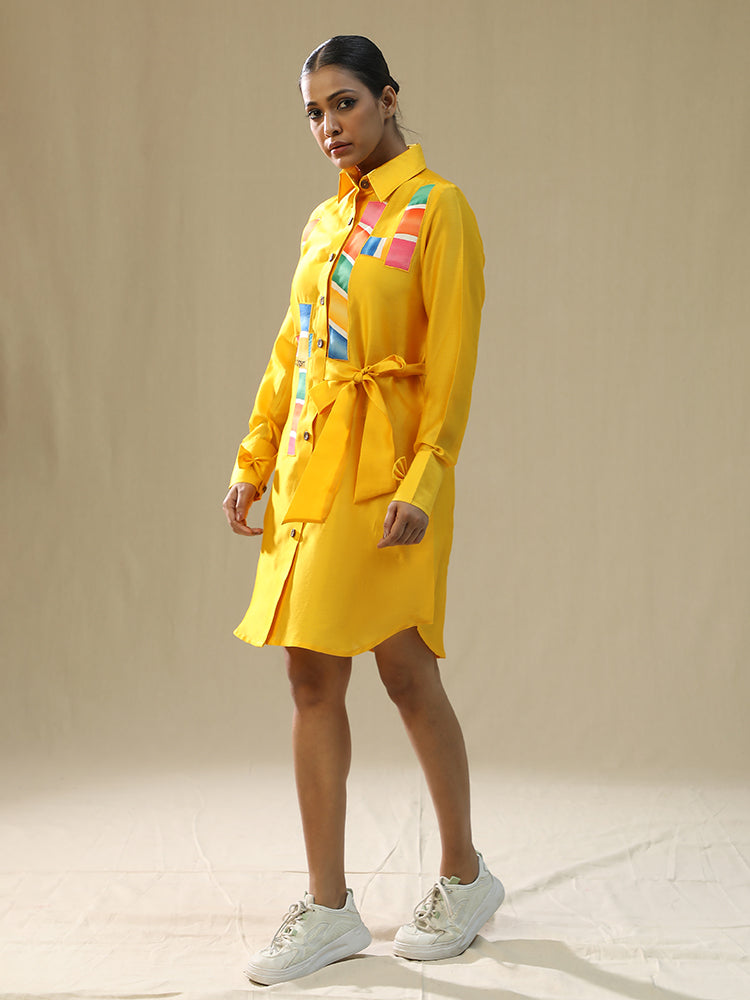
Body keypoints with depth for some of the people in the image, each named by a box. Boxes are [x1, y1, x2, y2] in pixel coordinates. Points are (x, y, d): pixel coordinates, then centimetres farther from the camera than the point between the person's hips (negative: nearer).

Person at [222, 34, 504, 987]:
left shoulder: (436, 208, -4)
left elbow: (451, 359, -11)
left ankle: (465, 876, 22)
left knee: (406, 673, 1)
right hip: (310, 467, 7)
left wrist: (422, 480, -18)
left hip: (385, 470, -7)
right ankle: (328, 908, 14)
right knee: (312, 681, 5)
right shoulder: (324, 221, 16)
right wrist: (254, 460, 12)